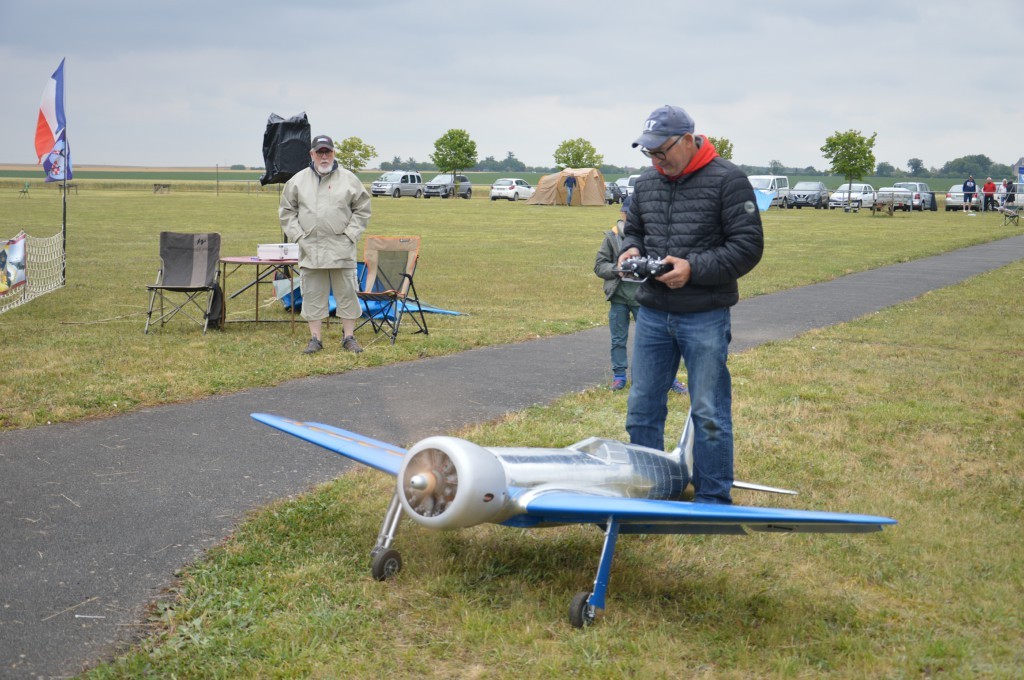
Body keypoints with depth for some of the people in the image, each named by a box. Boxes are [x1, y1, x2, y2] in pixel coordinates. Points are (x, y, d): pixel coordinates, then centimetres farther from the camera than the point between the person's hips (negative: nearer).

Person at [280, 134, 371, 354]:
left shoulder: (348, 179, 3)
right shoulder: (298, 181, 7)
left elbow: (362, 209, 6)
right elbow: (286, 211, 11)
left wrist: (350, 235, -4)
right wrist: (298, 235, 0)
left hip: (341, 249, -1)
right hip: (310, 249, 1)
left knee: (346, 292, 2)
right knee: (312, 295, 5)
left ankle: (349, 337, 12)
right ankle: (315, 338, 13)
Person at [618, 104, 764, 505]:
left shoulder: (728, 181, -9)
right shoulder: (647, 183, 9)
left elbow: (748, 246, -11)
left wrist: (693, 268, -20)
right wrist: (631, 250, -1)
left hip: (705, 318, -6)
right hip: (652, 315, 6)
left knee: (710, 414, 1)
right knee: (642, 408, 11)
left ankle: (713, 499, 13)